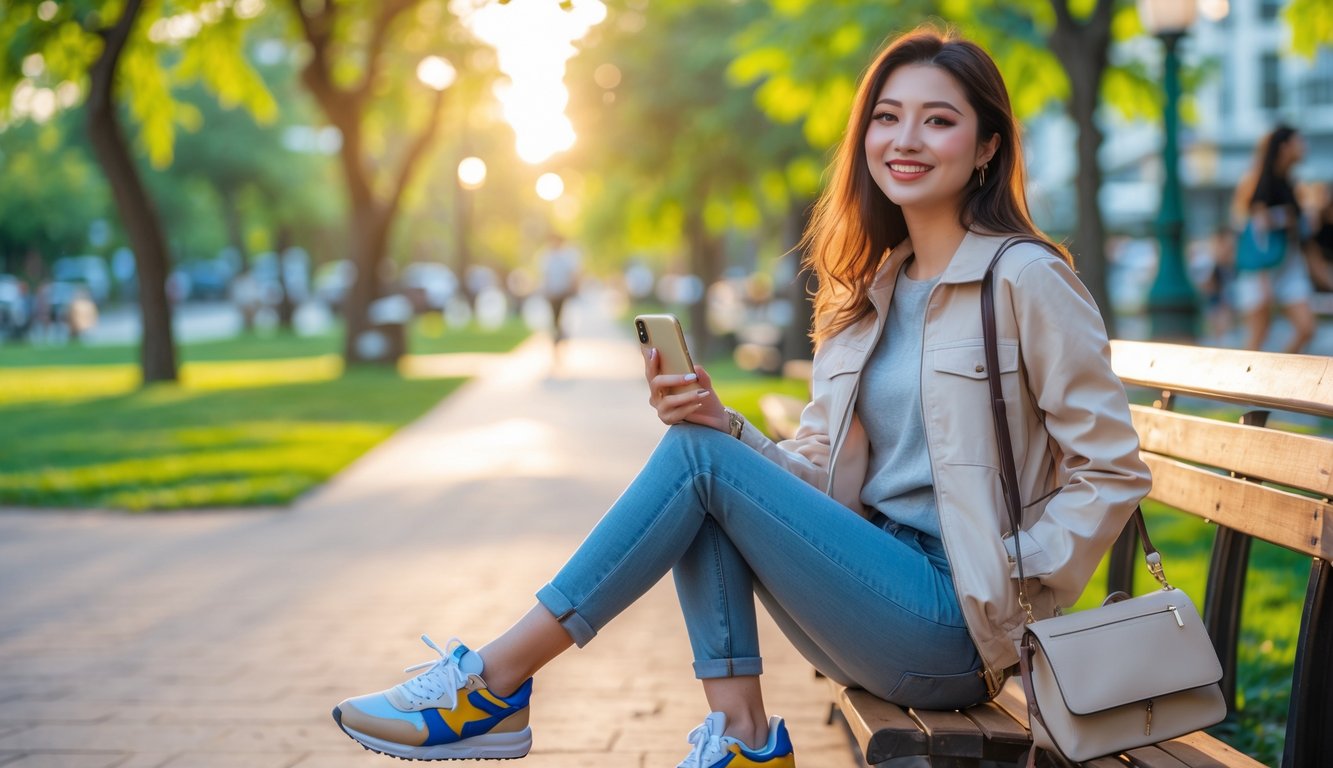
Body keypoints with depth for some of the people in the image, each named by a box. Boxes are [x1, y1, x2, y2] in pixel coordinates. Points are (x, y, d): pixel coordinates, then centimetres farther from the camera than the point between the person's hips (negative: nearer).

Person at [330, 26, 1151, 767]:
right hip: (878, 578, 7)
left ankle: (498, 683, -10)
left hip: (951, 630, -7)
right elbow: (820, 479, 10)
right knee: (705, 442, -11)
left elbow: (1113, 469, -8)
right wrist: (725, 425, -8)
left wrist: (1011, 586, -13)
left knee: (698, 456, -17)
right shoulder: (868, 293, 13)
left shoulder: (1028, 280, -8)